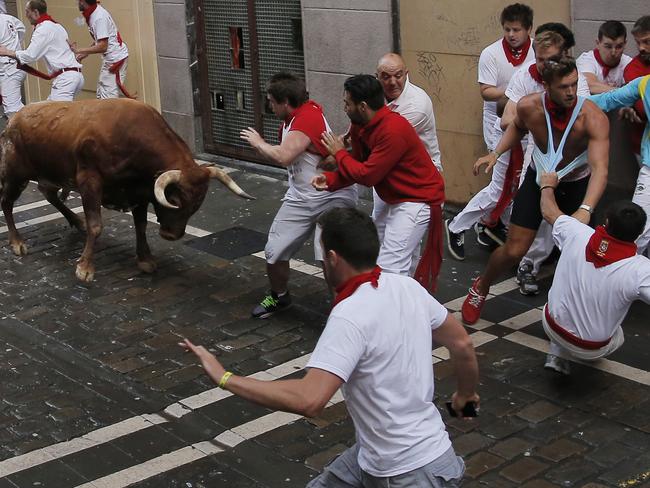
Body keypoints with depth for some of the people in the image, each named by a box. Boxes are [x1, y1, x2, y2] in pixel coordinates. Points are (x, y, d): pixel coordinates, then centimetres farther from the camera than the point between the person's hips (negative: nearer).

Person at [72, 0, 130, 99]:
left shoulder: (100, 17, -24)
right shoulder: (92, 14, 3)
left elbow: (102, 46, -26)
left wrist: (79, 51, -20)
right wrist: (84, 54, 6)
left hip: (116, 57, -10)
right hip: (108, 58, 10)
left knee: (109, 97, -10)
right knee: (101, 95, 15)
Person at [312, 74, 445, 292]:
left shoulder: (393, 130, -27)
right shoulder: (360, 127, 2)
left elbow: (367, 175, -24)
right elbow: (358, 167, 6)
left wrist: (339, 153, -10)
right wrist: (329, 179, -12)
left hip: (418, 201, -10)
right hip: (396, 200, 10)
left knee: (390, 267, -15)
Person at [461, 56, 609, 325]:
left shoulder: (593, 118, -32)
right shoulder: (529, 107, -22)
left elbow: (600, 168, -42)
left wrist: (585, 209, -57)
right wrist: (496, 153, -9)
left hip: (576, 186, -1)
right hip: (538, 180, 1)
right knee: (514, 250, 1)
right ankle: (481, 288, 30)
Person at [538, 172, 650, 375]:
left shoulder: (577, 234, -21)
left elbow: (549, 212, -1)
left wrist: (548, 186, 18)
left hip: (552, 326, 0)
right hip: (591, 349, 0)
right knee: (617, 337, 33)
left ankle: (557, 355, 19)